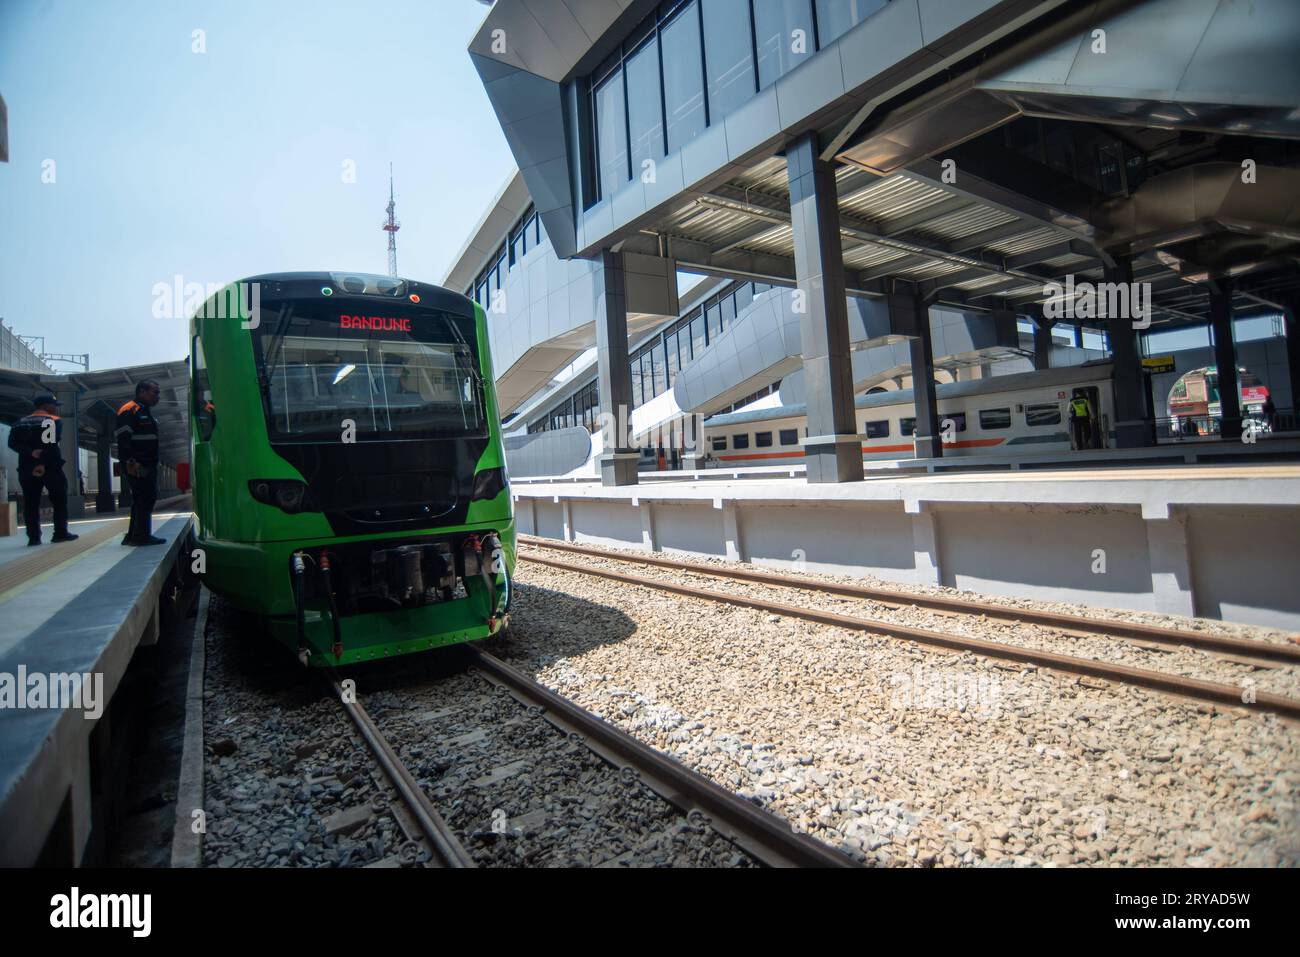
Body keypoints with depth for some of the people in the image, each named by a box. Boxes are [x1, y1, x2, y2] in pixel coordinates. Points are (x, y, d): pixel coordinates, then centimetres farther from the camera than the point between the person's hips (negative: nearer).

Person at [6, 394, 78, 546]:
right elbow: (52, 445, -17)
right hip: (50, 467, -5)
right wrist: (43, 463, -18)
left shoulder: (20, 422, 15)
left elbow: (13, 443, -1)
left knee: (31, 503, 5)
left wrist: (31, 453, -11)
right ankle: (60, 533, 1)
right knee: (59, 500, 4)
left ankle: (33, 537, 3)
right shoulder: (54, 421, -1)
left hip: (27, 468, 5)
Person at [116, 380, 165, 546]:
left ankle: (134, 536, 18)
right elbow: (123, 439, -19)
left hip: (147, 465, 10)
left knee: (143, 499, 12)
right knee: (146, 498, -11)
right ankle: (142, 535, -8)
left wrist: (153, 464, 22)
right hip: (136, 466, -10)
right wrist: (130, 461, -26)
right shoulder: (128, 411, -10)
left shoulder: (145, 413, 22)